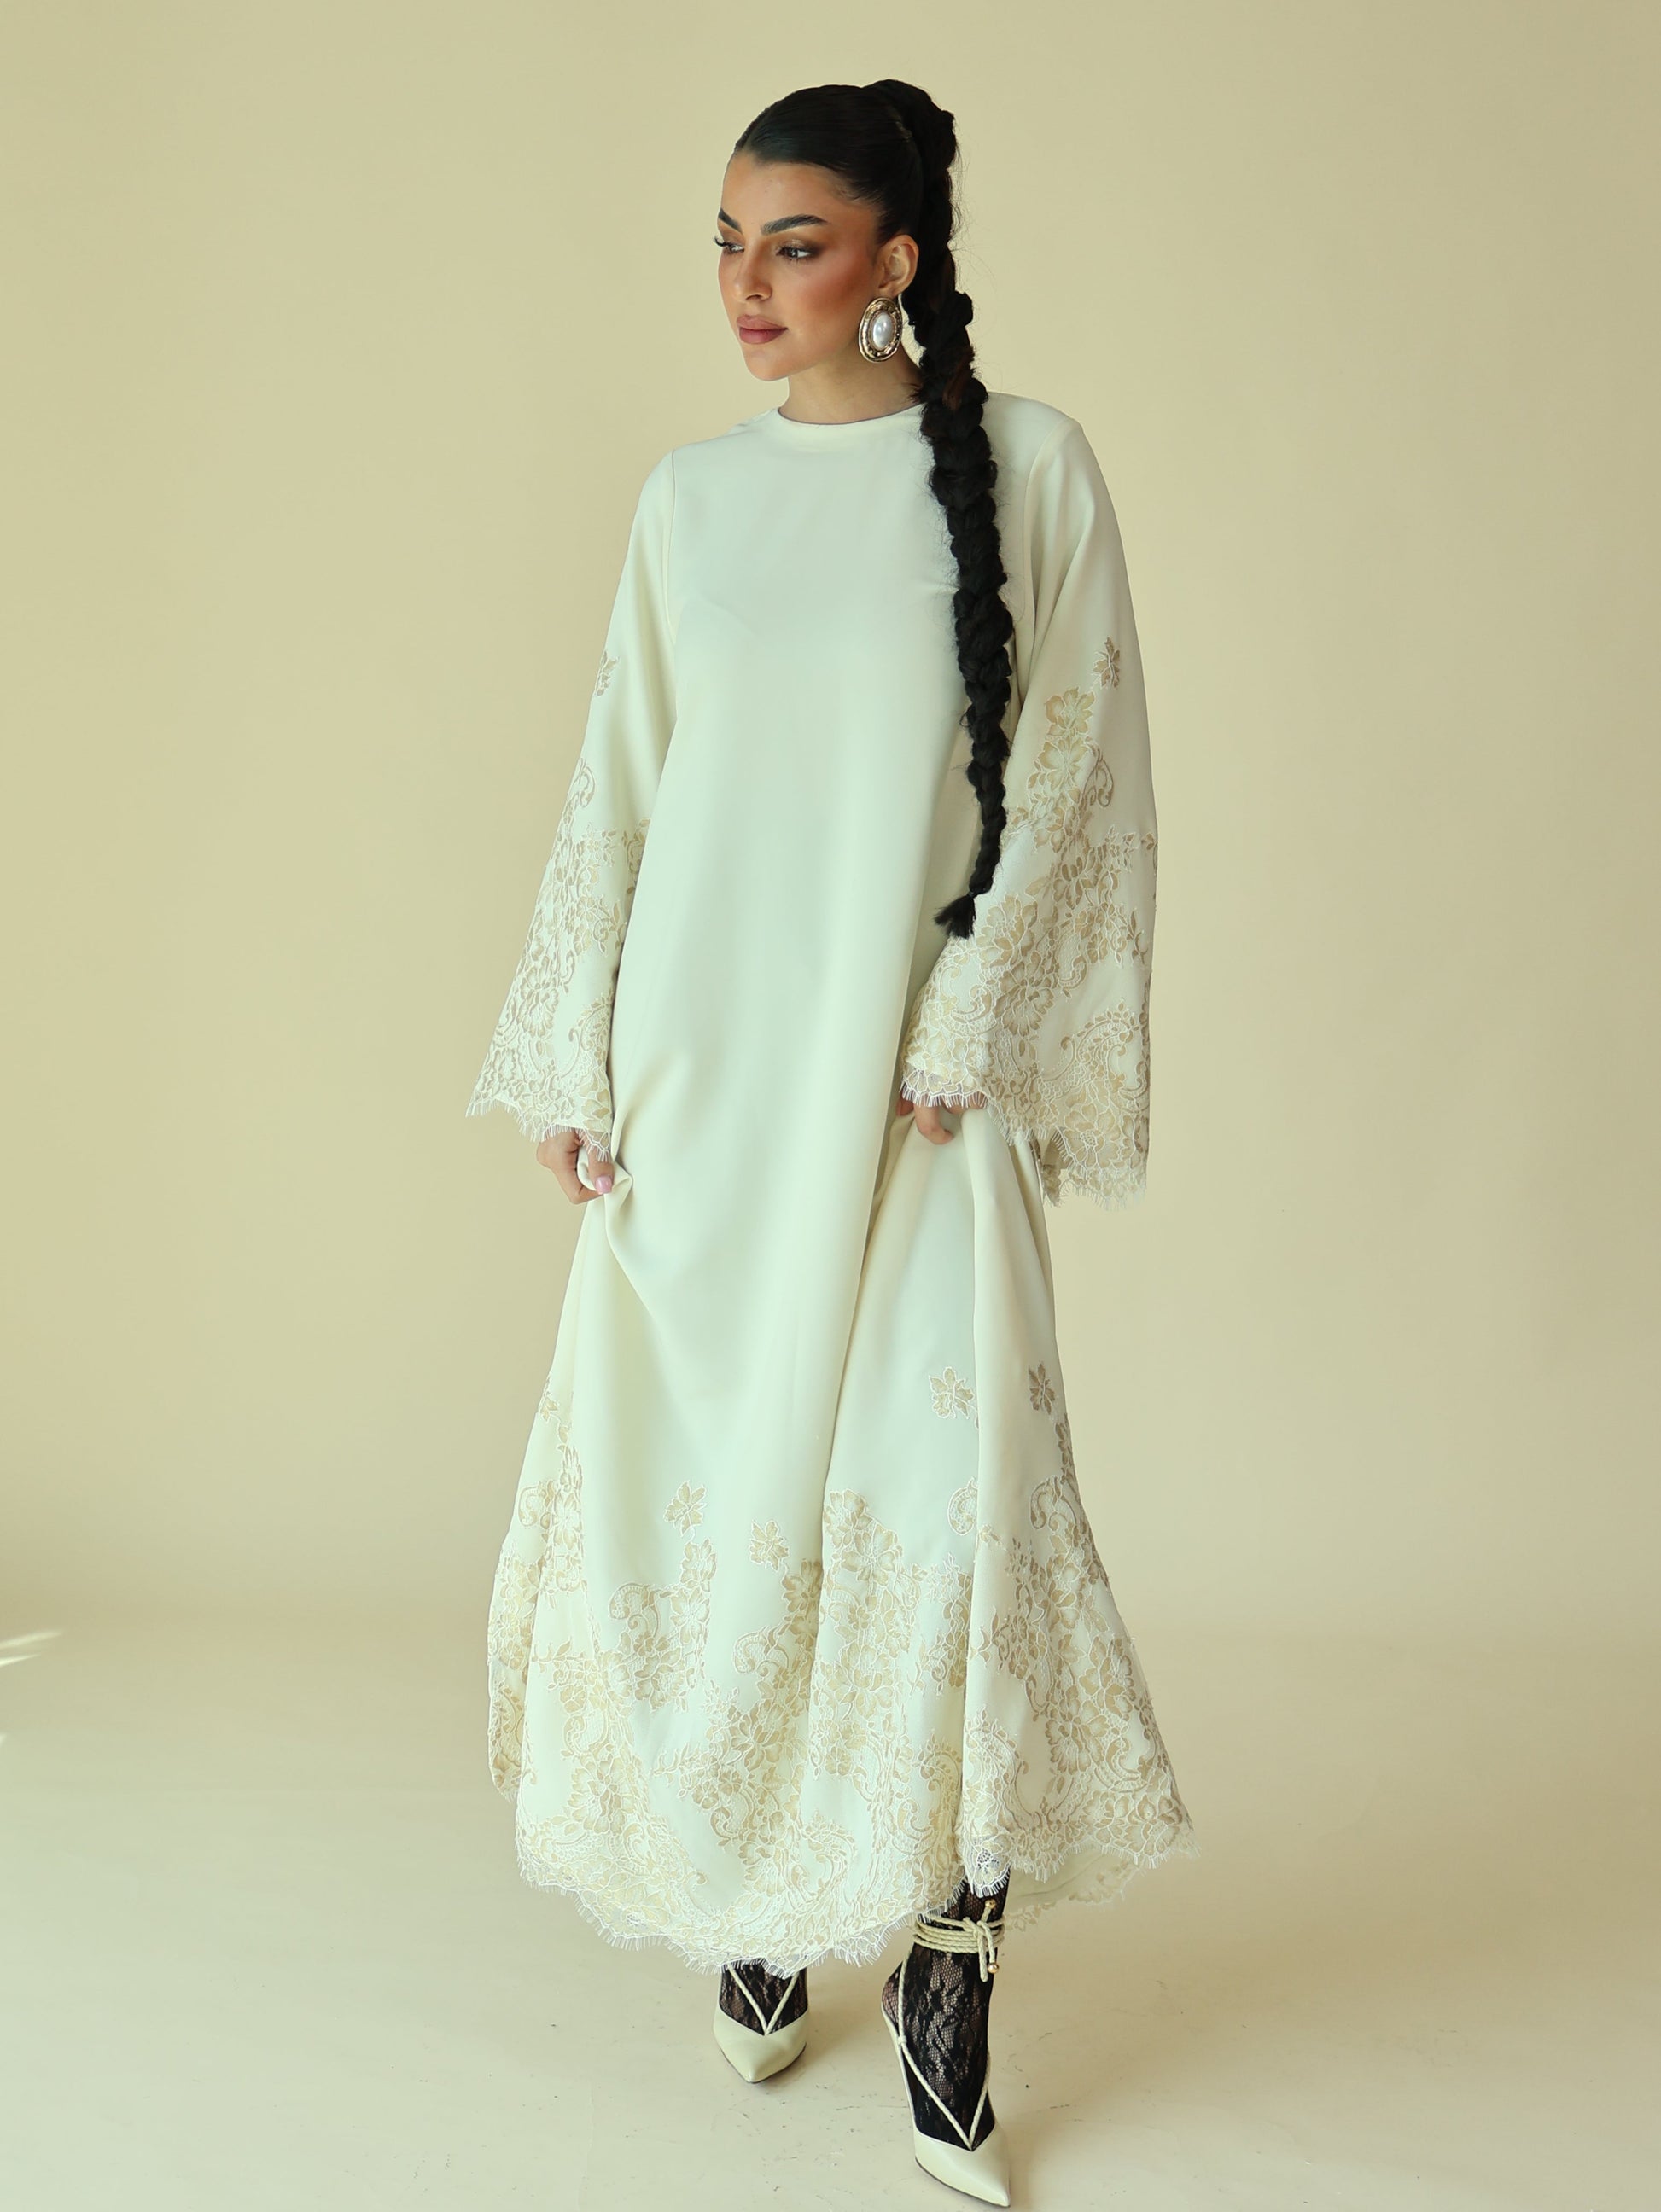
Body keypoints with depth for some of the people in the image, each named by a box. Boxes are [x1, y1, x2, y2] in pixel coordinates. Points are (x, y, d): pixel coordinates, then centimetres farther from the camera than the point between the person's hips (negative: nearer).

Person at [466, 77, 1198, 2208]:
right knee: (692, 1486, 5)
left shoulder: (1027, 465, 0)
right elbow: (617, 789, 10)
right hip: (702, 1076, 3)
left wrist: (969, 1039, -9)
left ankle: (947, 1977, 7)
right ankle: (759, 1907, 25)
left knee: (944, 1501, -8)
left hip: (910, 1083, -3)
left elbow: (1075, 778, -2)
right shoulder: (689, 495, 10)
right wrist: (574, 1069, 5)